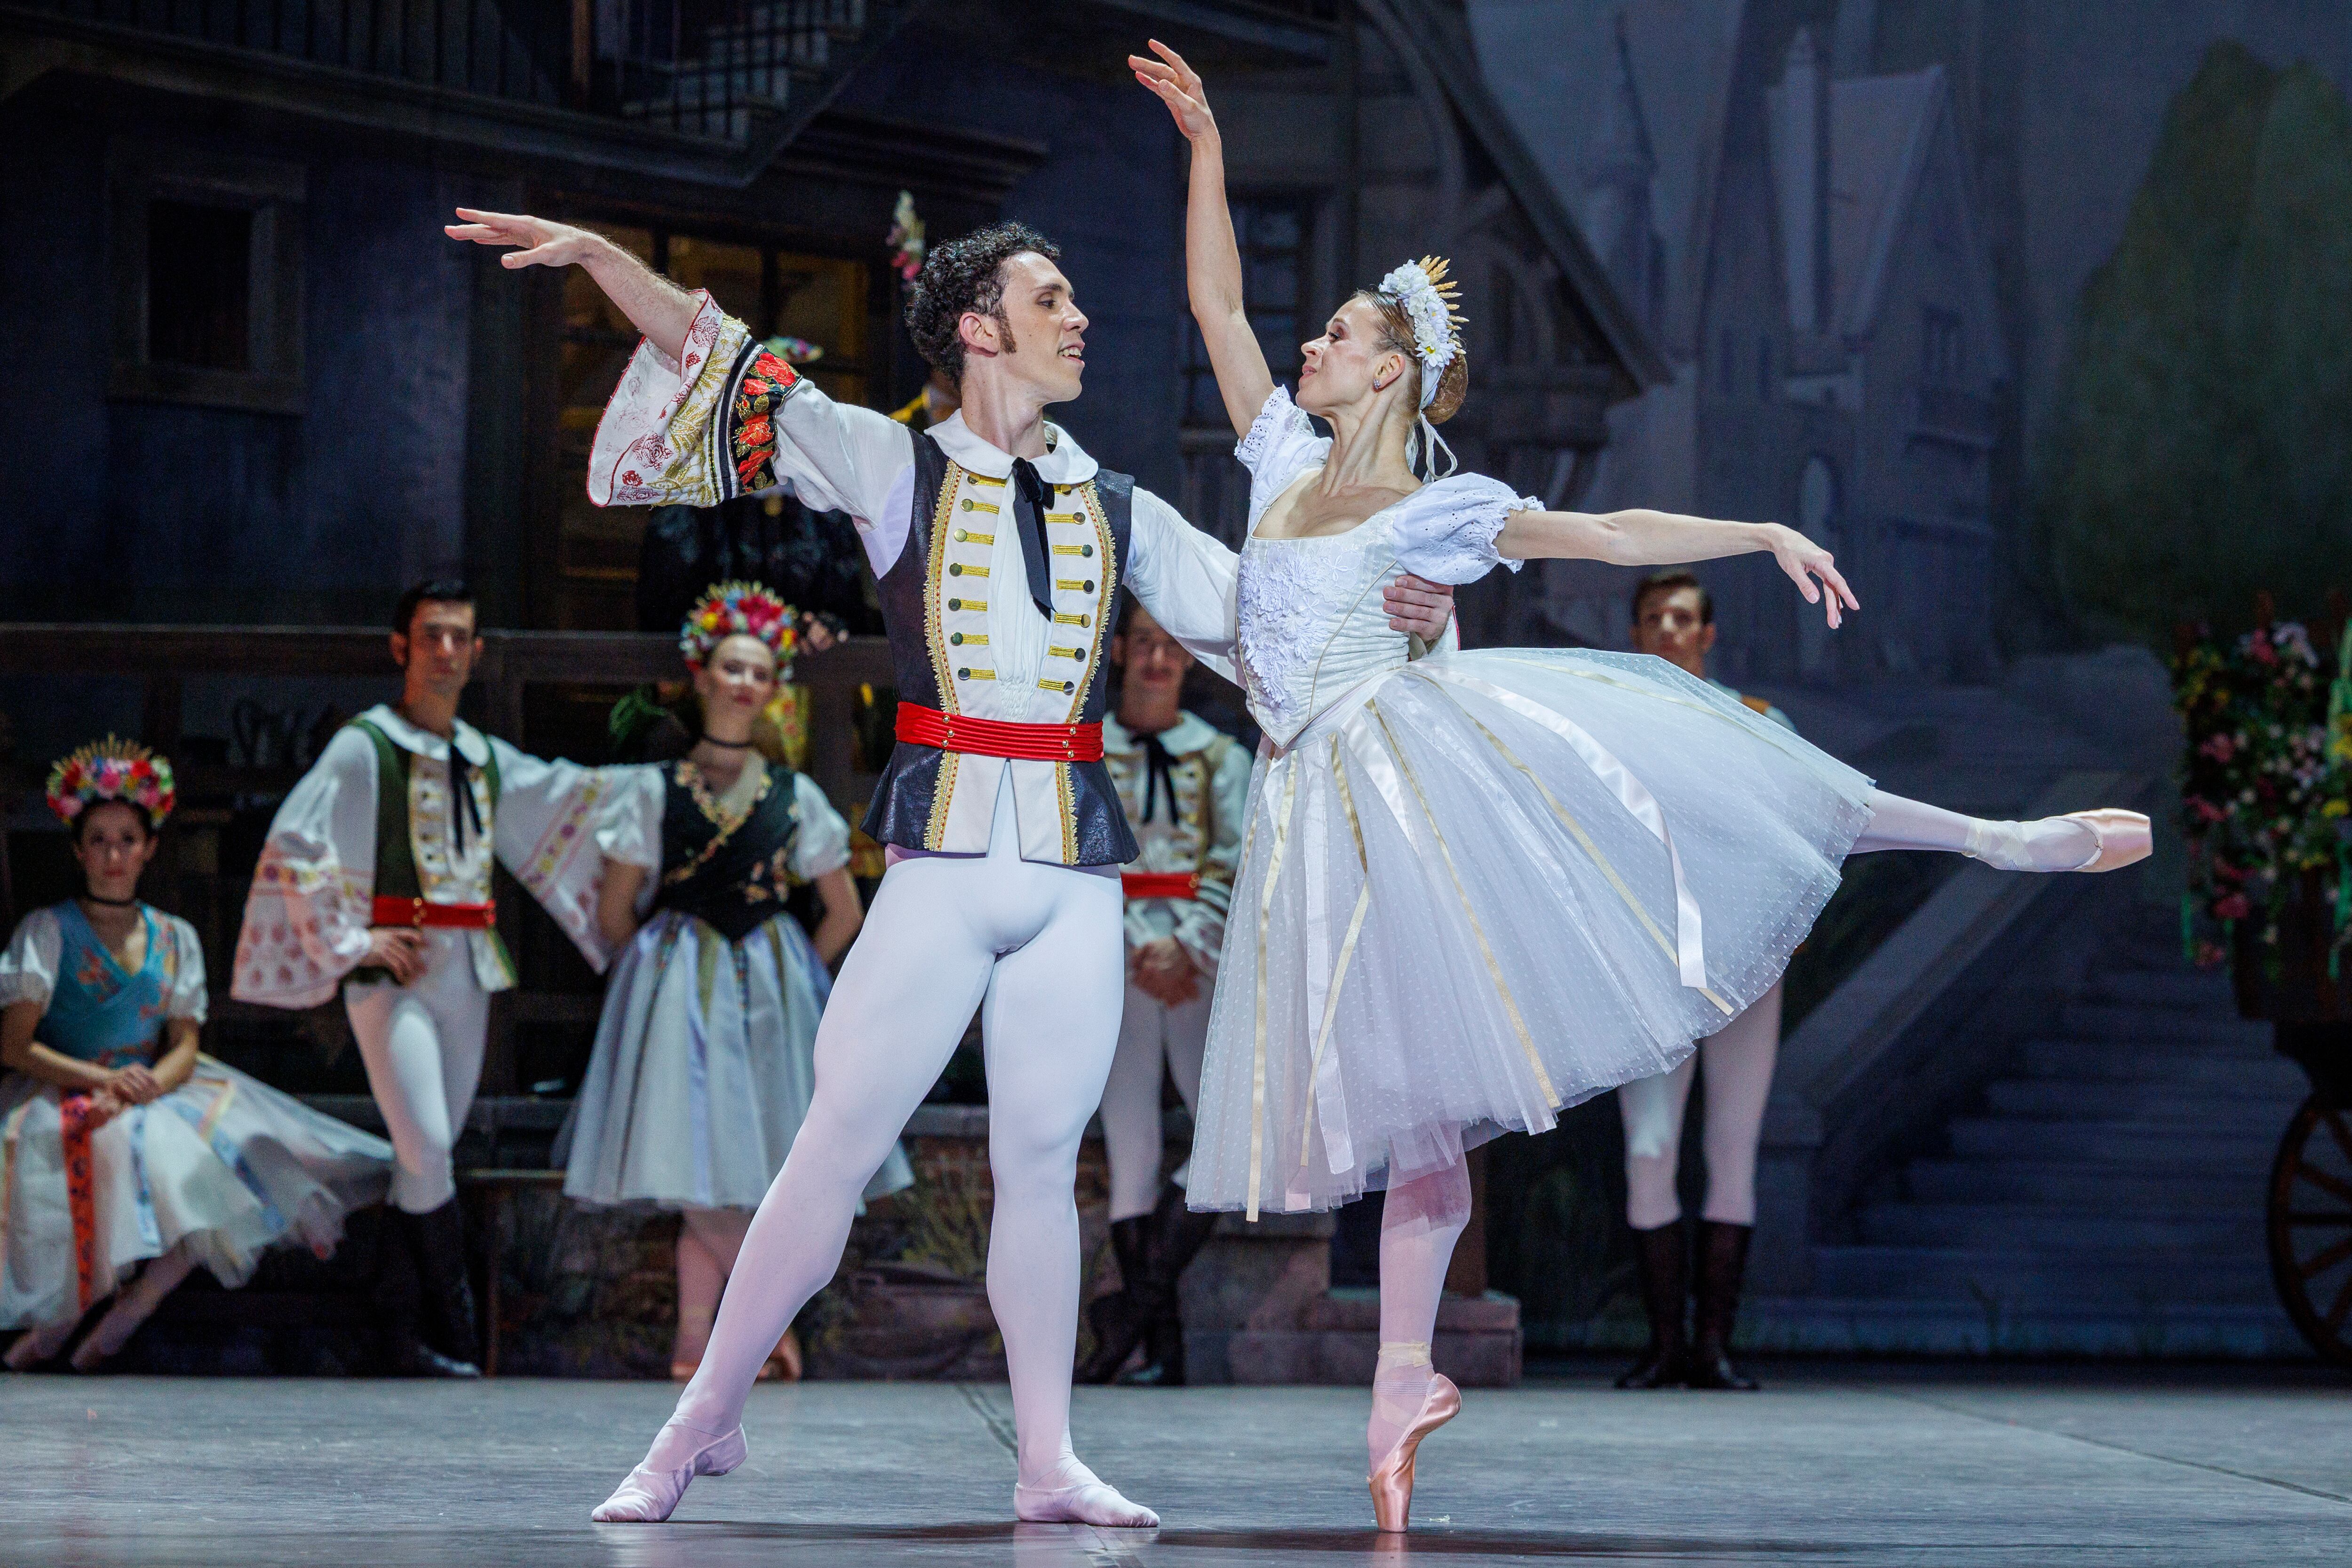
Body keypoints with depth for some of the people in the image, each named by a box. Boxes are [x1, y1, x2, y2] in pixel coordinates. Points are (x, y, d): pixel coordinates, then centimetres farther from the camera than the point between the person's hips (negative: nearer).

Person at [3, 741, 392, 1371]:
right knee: (127, 1144, -36)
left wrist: (146, 1088, -17)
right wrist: (105, 1081, -17)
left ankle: (136, 1299, -16)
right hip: (61, 1099, -4)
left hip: (155, 1092, 4)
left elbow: (184, 1048, 7)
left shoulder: (175, 938, 13)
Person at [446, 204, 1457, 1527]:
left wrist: (1398, 611, 7)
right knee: (838, 1144, -5)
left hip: (1076, 872, 3)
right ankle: (707, 1421, 5)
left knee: (1043, 1160, 4)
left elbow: (1257, 610, 22)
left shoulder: (1116, 513, 16)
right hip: (944, 858, -3)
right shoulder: (897, 470, 7)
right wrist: (599, 255, -2)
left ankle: (1049, 1463, 9)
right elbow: (735, 375, 5)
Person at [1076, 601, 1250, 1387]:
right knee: (1130, 1151, -4)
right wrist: (1137, 948, -13)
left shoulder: (1222, 756, 12)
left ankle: (1142, 1296, -11)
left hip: (1202, 967, 1)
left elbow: (1233, 863, 1)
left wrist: (1188, 945, -13)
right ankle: (1162, 1346, -4)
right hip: (1116, 966, -1)